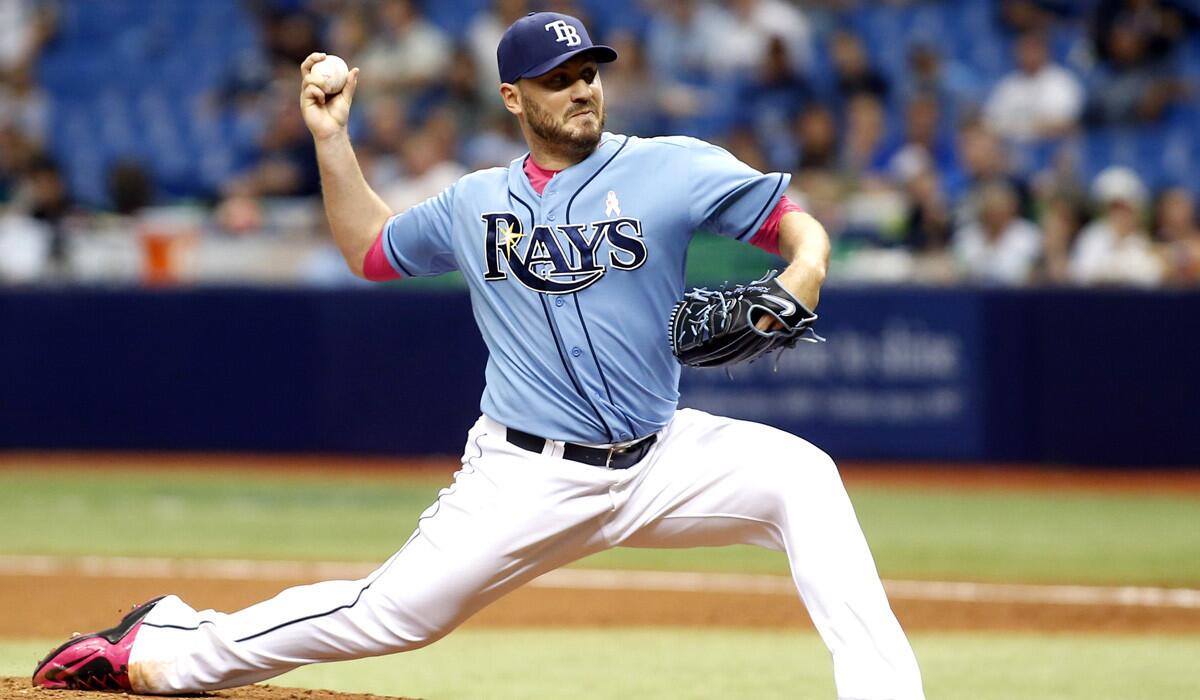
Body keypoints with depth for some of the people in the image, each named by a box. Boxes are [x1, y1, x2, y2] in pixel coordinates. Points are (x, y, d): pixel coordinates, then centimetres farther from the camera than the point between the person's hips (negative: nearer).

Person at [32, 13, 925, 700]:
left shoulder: (672, 168, -1)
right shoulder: (475, 203, 9)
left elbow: (799, 225, -4)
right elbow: (371, 247, 25)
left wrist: (802, 276, -26)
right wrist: (332, 138, 15)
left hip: (659, 459, 0)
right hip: (527, 478, 0)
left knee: (800, 475, -25)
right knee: (392, 612, -7)